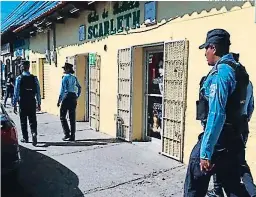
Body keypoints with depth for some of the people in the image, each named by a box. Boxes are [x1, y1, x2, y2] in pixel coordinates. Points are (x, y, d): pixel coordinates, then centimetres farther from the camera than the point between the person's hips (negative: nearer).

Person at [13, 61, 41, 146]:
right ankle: (34, 133, -16)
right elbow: (38, 92, 1)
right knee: (33, 120, 8)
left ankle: (25, 138, 20)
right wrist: (39, 103, 9)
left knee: (23, 121, 12)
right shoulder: (34, 78, 0)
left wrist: (14, 104, -1)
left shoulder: (19, 78, -7)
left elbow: (16, 92, -7)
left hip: (23, 102, -2)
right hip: (32, 102, 2)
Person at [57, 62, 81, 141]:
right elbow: (79, 88, 17)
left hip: (67, 97, -6)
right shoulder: (74, 78, 11)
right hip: (73, 98, 6)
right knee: (72, 118, 7)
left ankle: (67, 134, 0)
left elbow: (63, 90, -13)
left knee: (62, 116, 5)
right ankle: (72, 136, 10)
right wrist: (77, 96, 20)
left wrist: (59, 100, -11)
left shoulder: (65, 77, -9)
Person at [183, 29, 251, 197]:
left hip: (217, 140, -9)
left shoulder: (220, 73, -19)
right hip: (232, 139, 9)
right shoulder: (238, 70, 10)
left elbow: (216, 115, -26)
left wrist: (205, 152, -24)